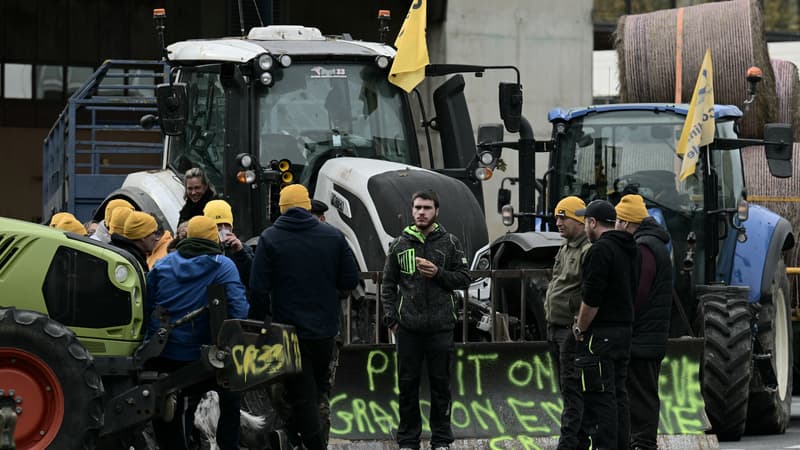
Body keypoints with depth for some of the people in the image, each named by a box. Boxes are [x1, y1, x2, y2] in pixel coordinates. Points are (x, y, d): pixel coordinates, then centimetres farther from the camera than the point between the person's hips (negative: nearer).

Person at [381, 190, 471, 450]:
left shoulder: (450, 243, 6)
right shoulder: (399, 245, 9)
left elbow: (464, 279, 4)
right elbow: (388, 284, 11)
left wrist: (438, 273, -12)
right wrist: (390, 318, 1)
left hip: (440, 327, -1)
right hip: (408, 328, 1)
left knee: (440, 384, 3)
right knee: (408, 383, 4)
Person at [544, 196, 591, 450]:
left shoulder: (588, 251, -14)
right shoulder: (564, 250, 18)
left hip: (572, 330, -10)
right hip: (556, 328, 10)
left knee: (572, 389, -11)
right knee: (567, 389, 13)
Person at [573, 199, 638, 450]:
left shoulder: (601, 250, -15)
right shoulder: (627, 250, 16)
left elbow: (591, 298, -20)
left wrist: (580, 328, -7)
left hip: (600, 334, -10)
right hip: (624, 331, 10)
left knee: (600, 396, -9)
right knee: (618, 394, 13)